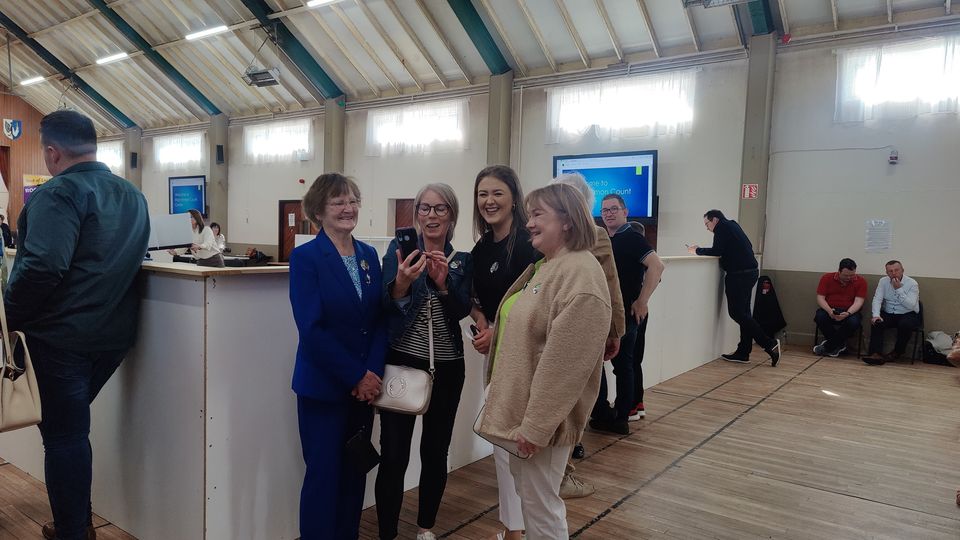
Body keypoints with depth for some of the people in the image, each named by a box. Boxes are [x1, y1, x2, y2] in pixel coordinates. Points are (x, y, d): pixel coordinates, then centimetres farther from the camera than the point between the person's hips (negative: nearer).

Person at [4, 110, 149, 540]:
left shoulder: (58, 193, -14)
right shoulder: (132, 195, 11)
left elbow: (43, 266, -25)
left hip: (62, 335, -8)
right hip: (113, 332, 8)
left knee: (62, 434, 4)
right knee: (72, 427, 23)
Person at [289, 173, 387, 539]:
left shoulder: (369, 255, 7)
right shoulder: (305, 257, -9)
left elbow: (379, 320, 5)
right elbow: (312, 329, -16)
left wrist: (373, 373, -8)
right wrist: (357, 376, -16)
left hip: (365, 384, 5)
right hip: (323, 387, -5)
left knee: (355, 473, 14)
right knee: (324, 475, 4)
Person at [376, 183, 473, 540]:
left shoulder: (462, 261, 4)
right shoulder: (399, 249, -2)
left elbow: (462, 310, -7)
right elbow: (385, 307, -10)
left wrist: (443, 283, -24)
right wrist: (402, 282, -31)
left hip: (447, 366, 3)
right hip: (401, 362, -2)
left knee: (435, 451, 12)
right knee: (394, 455, -4)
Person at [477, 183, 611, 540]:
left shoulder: (580, 274, -22)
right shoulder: (543, 267, 11)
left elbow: (565, 362, -26)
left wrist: (536, 424, -24)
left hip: (541, 417, -10)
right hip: (519, 407, 10)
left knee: (539, 505, 4)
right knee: (525, 495, 22)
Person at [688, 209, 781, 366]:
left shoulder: (722, 227, -7)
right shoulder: (732, 226, 20)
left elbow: (716, 251, -17)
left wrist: (697, 250, -2)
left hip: (740, 275, -10)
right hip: (750, 272, 10)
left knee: (737, 313, -8)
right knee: (742, 313, 10)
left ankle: (769, 344, -10)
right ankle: (743, 353, 12)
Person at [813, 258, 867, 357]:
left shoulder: (861, 281, -1)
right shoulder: (827, 278, 1)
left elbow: (858, 301, -9)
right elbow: (820, 298, -4)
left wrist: (848, 313, -29)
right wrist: (829, 310, -24)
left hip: (850, 311, 0)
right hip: (829, 310, 1)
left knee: (854, 322, -34)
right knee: (820, 317, -33)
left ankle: (827, 347, -16)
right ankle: (839, 345, -10)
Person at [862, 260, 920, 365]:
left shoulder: (912, 283, -7)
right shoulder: (883, 281, 3)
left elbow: (911, 305, -17)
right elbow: (877, 299, -6)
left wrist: (899, 289, -22)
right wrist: (876, 315, -23)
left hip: (908, 315, -3)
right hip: (888, 314, 3)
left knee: (905, 325, -34)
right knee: (876, 322, -27)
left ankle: (897, 353, -11)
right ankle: (876, 354, -35)